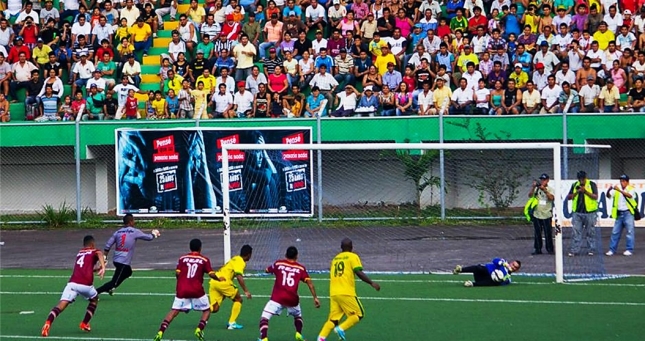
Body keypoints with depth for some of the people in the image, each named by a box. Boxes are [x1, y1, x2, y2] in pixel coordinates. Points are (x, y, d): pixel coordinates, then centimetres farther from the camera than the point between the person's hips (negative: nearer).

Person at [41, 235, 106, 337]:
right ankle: (85, 324, 25)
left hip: (72, 283, 3)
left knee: (61, 305, -12)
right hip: (86, 284, -2)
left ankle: (48, 323, -37)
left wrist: (96, 269, 55)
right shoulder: (94, 252, 16)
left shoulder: (79, 253, 31)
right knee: (94, 299, 30)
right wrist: (103, 267, -25)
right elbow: (99, 254, -10)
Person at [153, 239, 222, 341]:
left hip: (182, 290, 2)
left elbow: (177, 273, 1)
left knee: (174, 311, 5)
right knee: (206, 311, 16)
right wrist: (218, 278, 16)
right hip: (197, 290, -2)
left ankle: (160, 332, -11)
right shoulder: (204, 260, 3)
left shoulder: (182, 258, 8)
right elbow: (211, 274, -4)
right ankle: (200, 329, -7)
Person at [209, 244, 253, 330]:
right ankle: (232, 323, 6)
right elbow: (239, 277, -17)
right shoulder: (241, 262, -5)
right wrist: (246, 291, -16)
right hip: (222, 282, -8)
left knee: (214, 309, 1)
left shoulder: (235, 259, 24)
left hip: (213, 281, 8)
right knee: (238, 299, 11)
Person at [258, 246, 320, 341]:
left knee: (264, 317, -5)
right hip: (292, 299, 2)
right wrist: (315, 298, 6)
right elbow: (310, 283, 4)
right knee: (298, 316, 31)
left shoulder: (278, 264, 10)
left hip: (277, 298, -2)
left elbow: (267, 271, 29)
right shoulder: (300, 268, 10)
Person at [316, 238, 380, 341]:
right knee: (358, 314, 4)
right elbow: (359, 273, -10)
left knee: (333, 318, 7)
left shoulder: (335, 258, 20)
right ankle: (341, 329, -16)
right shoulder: (353, 257, 2)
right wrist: (372, 283, -7)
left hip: (333, 293, 6)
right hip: (346, 293, -6)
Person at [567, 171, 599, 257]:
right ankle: (574, 250, -1)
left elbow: (595, 196, -8)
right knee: (576, 232, -1)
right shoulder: (575, 185, 11)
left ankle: (591, 250, 9)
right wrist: (576, 192, -8)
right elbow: (569, 197, 9)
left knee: (590, 233, 3)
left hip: (589, 212, -3)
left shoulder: (592, 185, 1)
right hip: (577, 212, 3)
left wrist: (586, 191, -18)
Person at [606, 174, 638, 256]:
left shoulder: (631, 189, -2)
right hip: (619, 213, 5)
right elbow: (609, 196, 4)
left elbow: (629, 195, -24)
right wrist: (608, 191, -18)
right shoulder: (617, 190, 12)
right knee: (615, 232, 6)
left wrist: (619, 190, -36)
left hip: (628, 213, -5)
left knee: (630, 231, -5)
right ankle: (612, 250, 10)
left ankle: (629, 250, -2)